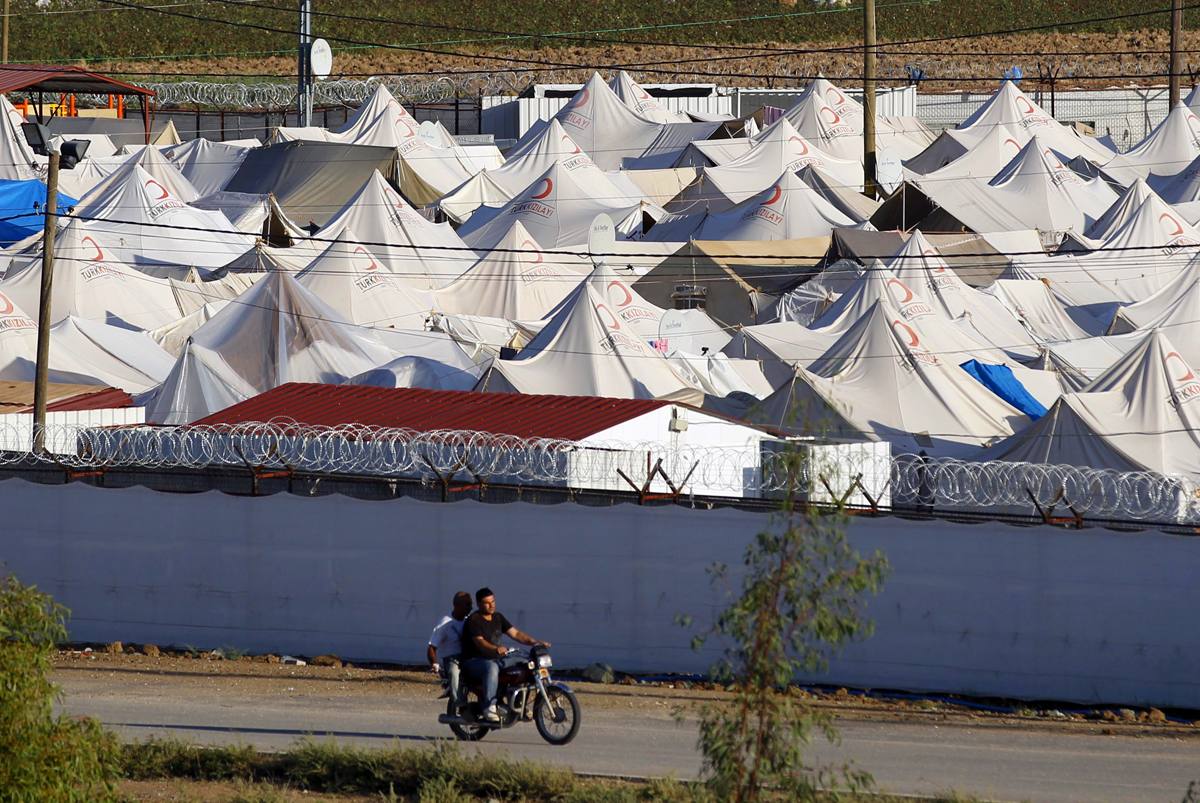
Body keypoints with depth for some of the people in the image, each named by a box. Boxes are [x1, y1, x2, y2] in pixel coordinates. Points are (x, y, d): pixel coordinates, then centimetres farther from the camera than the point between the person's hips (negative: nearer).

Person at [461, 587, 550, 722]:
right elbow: (479, 641, -26)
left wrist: (534, 642, -7)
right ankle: (489, 708, -44)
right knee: (492, 667, -41)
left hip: (495, 659, 8)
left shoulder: (498, 617, 14)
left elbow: (515, 633, 9)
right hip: (474, 661, -8)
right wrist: (496, 649, -46)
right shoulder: (474, 620, -11)